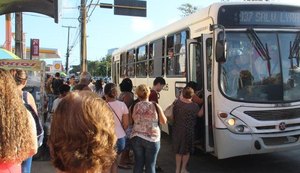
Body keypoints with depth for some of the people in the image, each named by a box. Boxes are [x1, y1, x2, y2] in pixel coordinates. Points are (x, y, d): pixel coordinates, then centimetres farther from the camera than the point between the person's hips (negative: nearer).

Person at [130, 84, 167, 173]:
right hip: (152, 139, -2)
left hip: (136, 138, 2)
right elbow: (164, 121, 3)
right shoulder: (155, 106, -6)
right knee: (150, 165, 6)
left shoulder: (134, 106, -3)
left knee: (138, 164, 11)